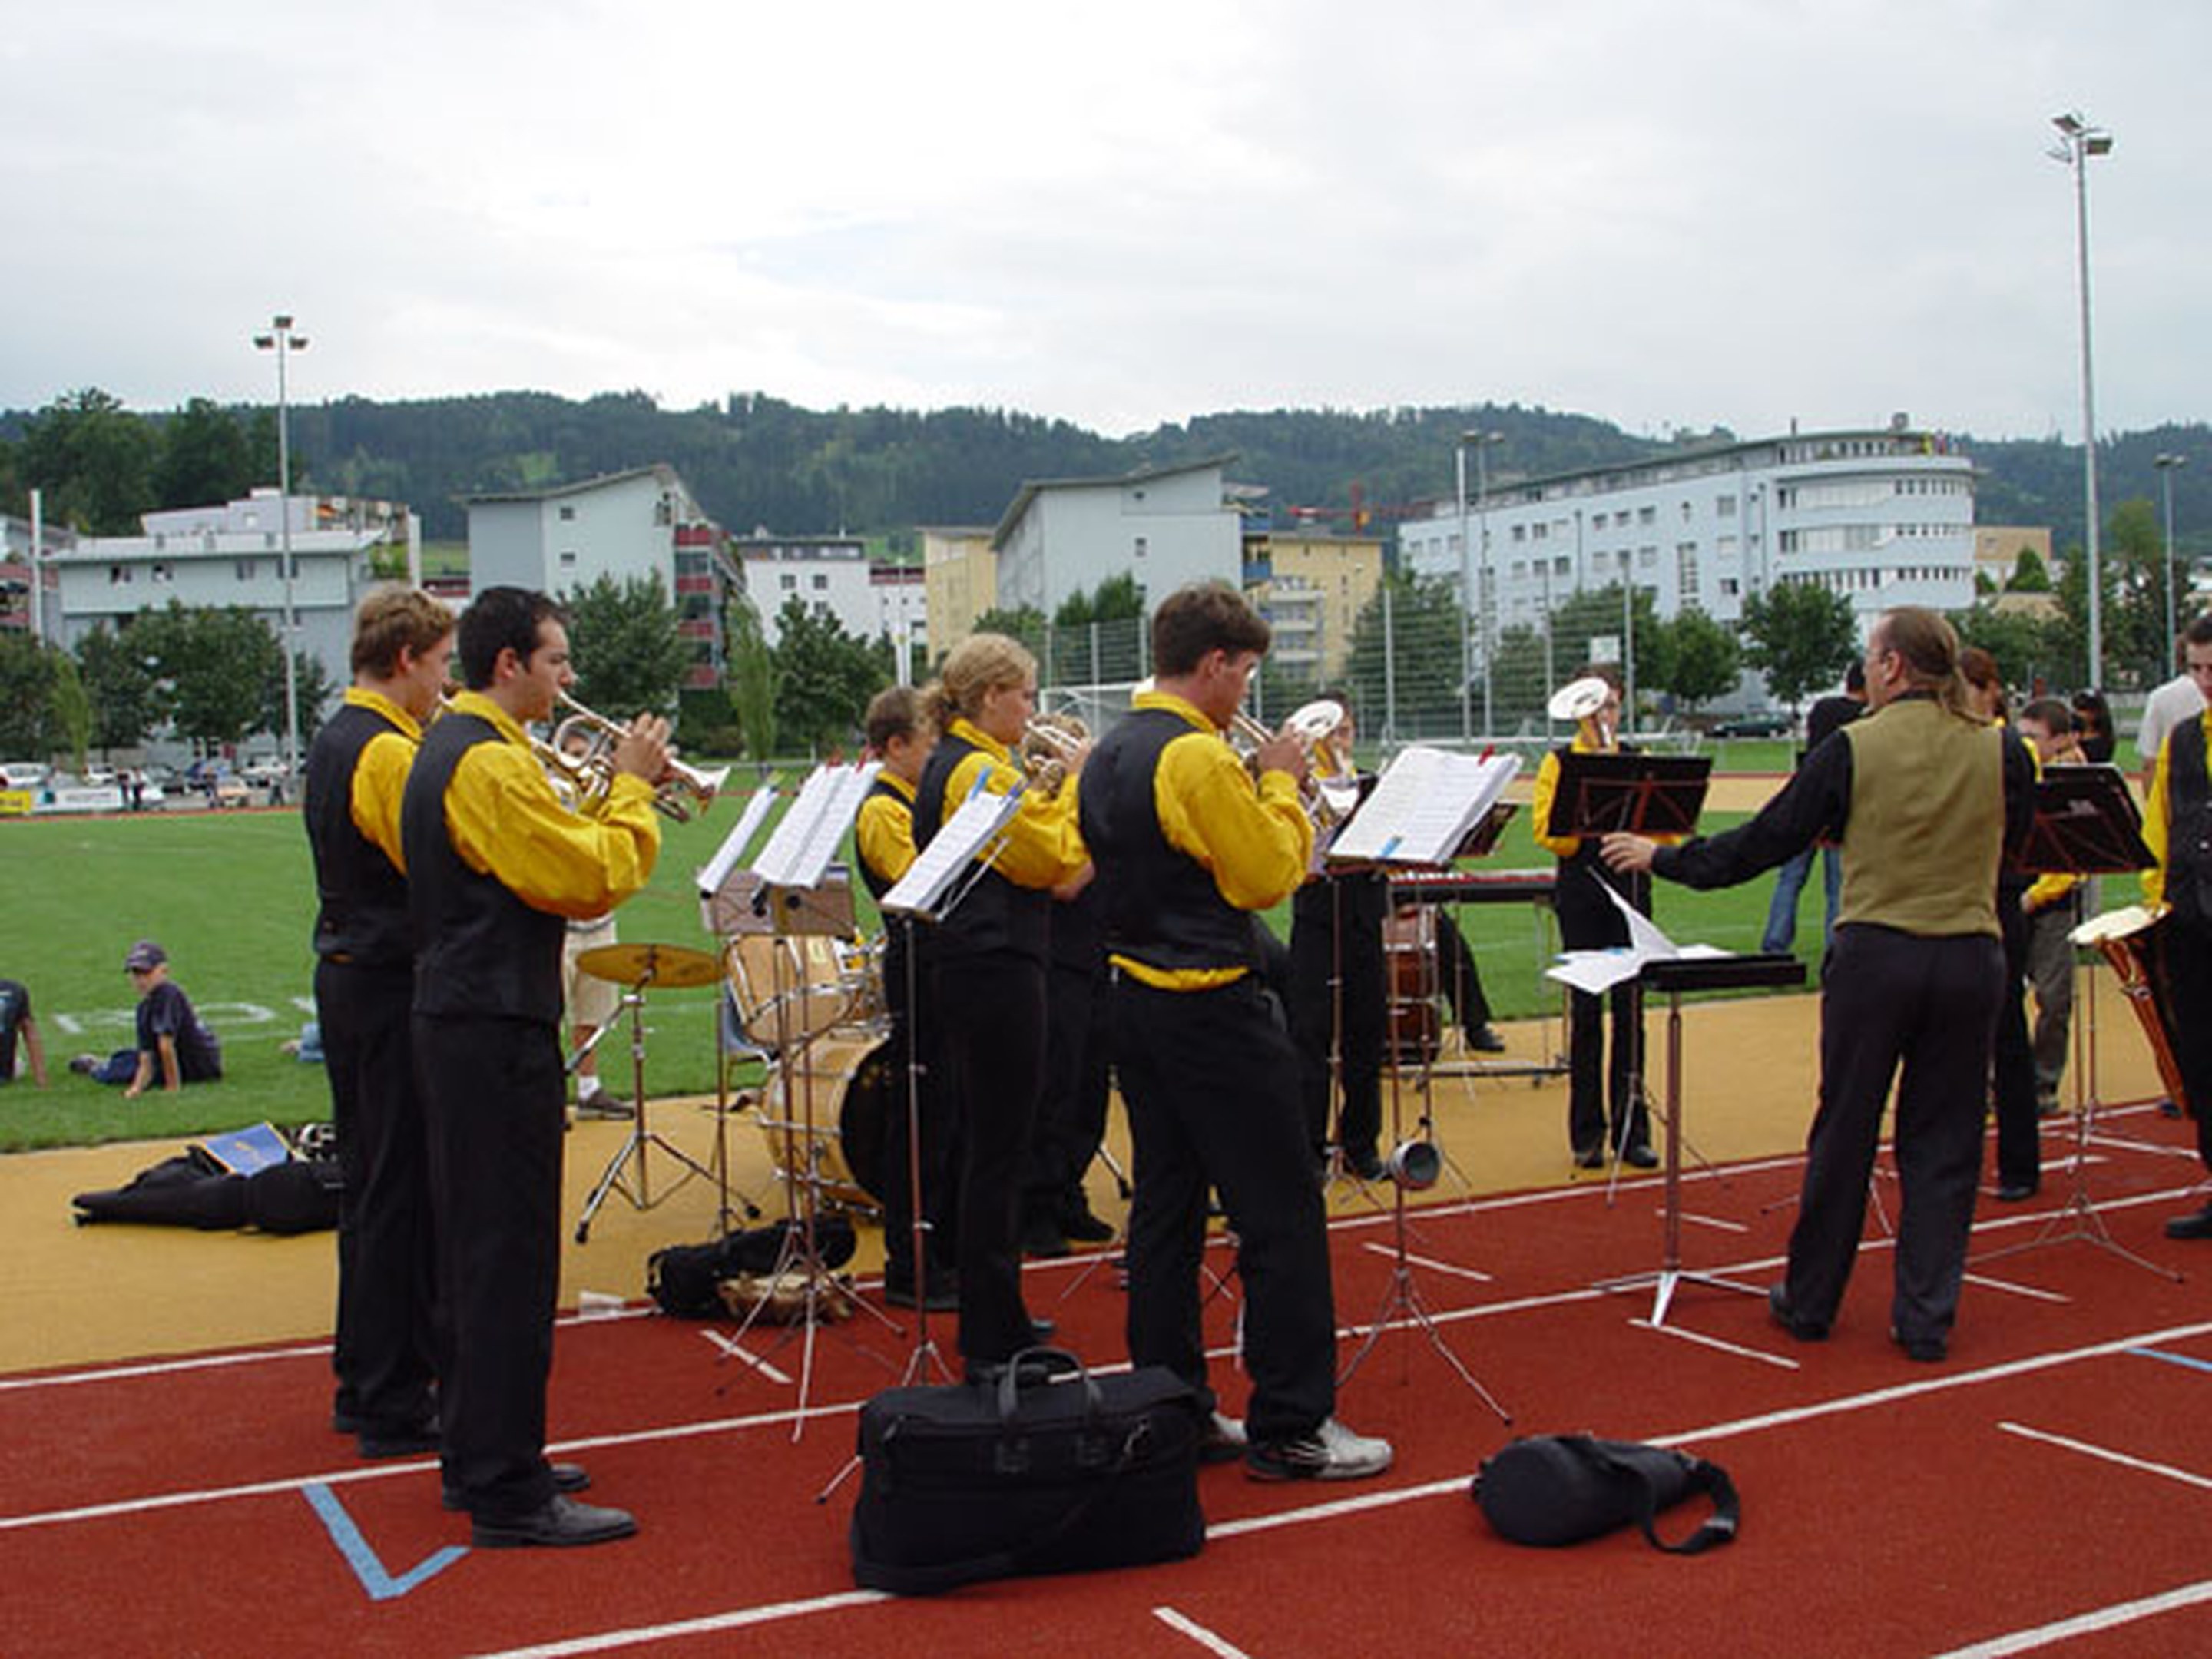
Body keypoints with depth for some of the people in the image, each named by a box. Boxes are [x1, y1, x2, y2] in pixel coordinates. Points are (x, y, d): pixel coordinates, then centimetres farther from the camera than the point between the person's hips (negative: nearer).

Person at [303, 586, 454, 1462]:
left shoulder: (336, 740, 14)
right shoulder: (388, 753, -17)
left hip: (347, 980, 10)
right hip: (391, 992, -10)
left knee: (372, 1186, 17)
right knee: (402, 1194, -3)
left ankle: (365, 1381, 27)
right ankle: (394, 1406, 4)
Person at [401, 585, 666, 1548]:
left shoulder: (448, 747, 16)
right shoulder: (491, 762, -17)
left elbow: (554, 864, 15)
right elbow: (593, 881, -20)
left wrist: (616, 796, 8)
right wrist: (631, 789, -7)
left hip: (459, 1025, 11)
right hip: (497, 1035, -11)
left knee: (477, 1245, 16)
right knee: (510, 1256, -6)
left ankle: (475, 1455, 26)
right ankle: (508, 1496, 0)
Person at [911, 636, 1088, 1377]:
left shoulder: (948, 764, 16)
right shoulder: (982, 770, -15)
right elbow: (1055, 857, -15)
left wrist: (1052, 787, 11)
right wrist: (1076, 783, -3)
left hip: (962, 972, 11)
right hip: (996, 973, -11)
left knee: (985, 1146, 17)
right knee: (997, 1154, -5)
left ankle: (996, 1317, 27)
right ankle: (990, 1341, 1)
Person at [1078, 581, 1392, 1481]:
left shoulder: (1108, 756, 10)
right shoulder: (1198, 758, -18)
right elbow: (1270, 876, -15)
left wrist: (1256, 789, 13)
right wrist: (1282, 785, -3)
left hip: (1135, 996, 10)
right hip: (1211, 1007, -9)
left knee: (1165, 1205, 13)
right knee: (1281, 1214, -2)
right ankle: (1291, 1428, 3)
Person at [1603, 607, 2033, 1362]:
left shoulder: (1853, 748, -7)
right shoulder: (2001, 751, -1)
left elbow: (1764, 841, -3)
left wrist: (1661, 858, 8)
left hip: (1875, 953, -2)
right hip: (1971, 958, 2)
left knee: (1844, 1132, 10)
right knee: (1943, 1141, 10)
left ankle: (1809, 1301, 22)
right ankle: (1926, 1318, 13)